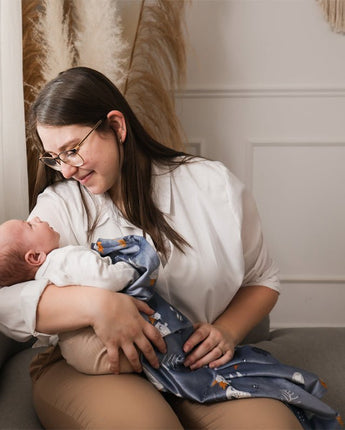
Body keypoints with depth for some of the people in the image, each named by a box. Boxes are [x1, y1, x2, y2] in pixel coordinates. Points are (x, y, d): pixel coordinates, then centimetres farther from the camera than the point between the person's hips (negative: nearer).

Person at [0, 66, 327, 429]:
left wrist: (227, 331, -9)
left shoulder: (214, 186, 2)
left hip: (198, 364, 2)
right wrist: (93, 303, -29)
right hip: (90, 370, -1)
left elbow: (262, 280, 10)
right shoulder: (60, 205, 0)